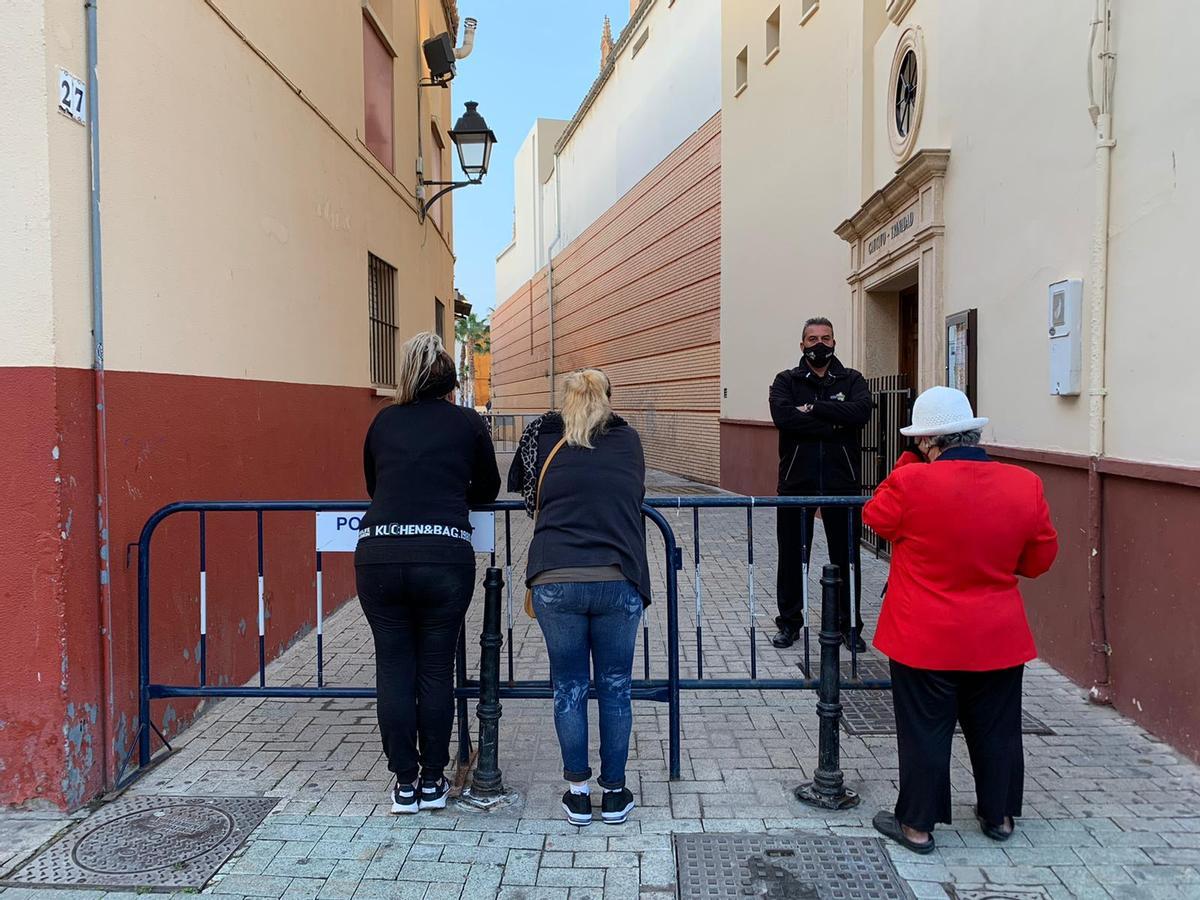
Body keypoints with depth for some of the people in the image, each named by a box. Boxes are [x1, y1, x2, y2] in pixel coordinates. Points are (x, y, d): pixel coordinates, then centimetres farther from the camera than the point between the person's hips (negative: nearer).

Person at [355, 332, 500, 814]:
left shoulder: (383, 422, 16)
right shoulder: (467, 423, 10)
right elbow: (488, 489, 21)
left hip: (378, 553, 2)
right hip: (444, 556, -1)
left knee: (393, 669, 12)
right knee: (436, 670, 11)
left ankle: (405, 781, 20)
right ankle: (432, 781, 21)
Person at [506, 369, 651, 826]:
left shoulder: (543, 438, 9)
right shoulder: (628, 441, 12)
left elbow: (516, 484, 25)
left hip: (555, 580, 0)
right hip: (618, 582, 0)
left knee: (569, 687, 13)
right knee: (615, 687, 13)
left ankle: (577, 794, 20)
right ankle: (615, 793, 24)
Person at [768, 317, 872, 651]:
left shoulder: (851, 380, 8)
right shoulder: (786, 381, 6)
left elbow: (861, 411, -14)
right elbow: (783, 416, -15)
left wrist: (814, 407, -15)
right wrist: (834, 425, -15)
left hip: (842, 482, 0)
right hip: (796, 482, 0)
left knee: (846, 555, 6)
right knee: (792, 555, 8)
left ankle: (850, 625, 19)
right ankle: (789, 622, 22)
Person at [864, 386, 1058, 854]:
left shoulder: (912, 482, -20)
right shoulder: (1026, 485, -7)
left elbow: (874, 517, 1)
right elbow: (1039, 561, 4)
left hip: (925, 639, -4)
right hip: (999, 637, 4)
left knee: (924, 732, 9)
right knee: (995, 729, 20)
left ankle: (916, 824, 21)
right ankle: (999, 816, 37)